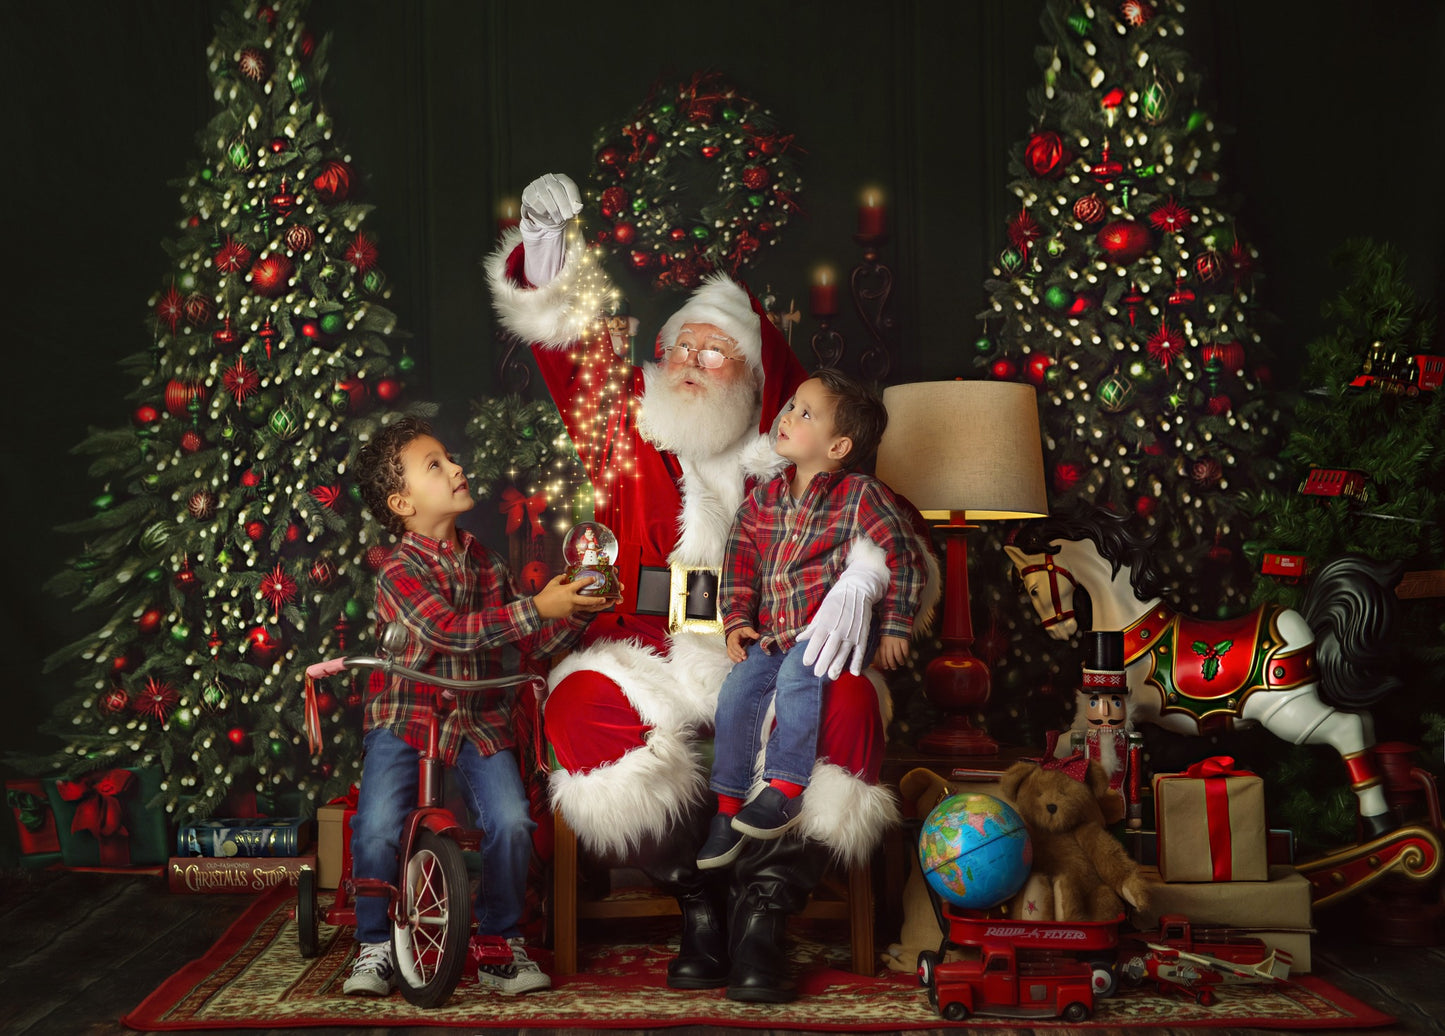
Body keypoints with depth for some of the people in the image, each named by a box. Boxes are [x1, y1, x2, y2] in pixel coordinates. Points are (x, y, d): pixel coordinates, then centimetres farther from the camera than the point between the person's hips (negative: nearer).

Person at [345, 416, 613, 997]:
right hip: (403, 719, -3)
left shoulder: (484, 564, 7)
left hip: (479, 720, 3)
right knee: (377, 829, -22)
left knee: (511, 822, -19)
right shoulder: (399, 572, -11)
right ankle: (375, 945, 3)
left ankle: (500, 943, 3)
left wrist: (577, 612, -7)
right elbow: (449, 630, -27)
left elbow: (536, 642, 11)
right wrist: (537, 608, -29)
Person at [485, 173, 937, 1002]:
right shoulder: (632, 436, 11)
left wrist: (857, 583, -24)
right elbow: (564, 340, 5)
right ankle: (699, 900, -14)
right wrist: (547, 241, -10)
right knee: (583, 704, -29)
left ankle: (763, 911, -16)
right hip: (657, 666, 1)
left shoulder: (794, 464, 6)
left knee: (850, 703, -31)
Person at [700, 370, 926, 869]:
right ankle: (727, 806, 2)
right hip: (772, 631, 6)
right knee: (736, 691, -10)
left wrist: (895, 628, -6)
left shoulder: (862, 497, -6)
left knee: (796, 677, -31)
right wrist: (737, 621, 5)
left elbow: (904, 560, -4)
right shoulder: (763, 498, 10)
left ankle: (786, 790, -19)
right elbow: (739, 561, 16)